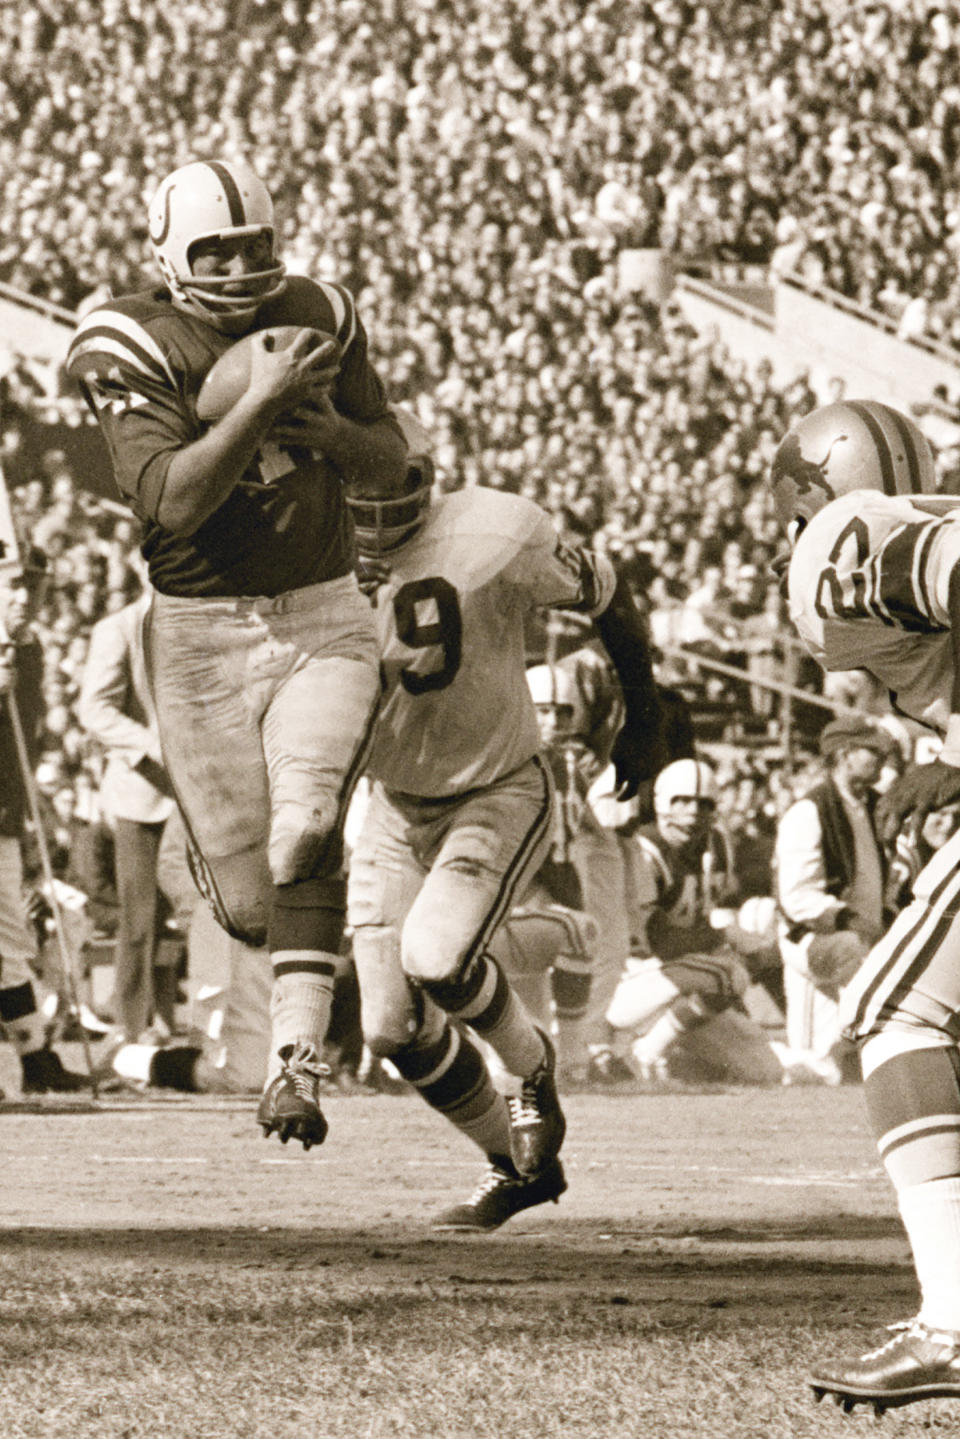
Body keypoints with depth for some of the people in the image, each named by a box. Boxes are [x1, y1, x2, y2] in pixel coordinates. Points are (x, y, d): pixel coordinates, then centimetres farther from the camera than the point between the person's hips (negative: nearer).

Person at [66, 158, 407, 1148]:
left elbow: (391, 461, 14)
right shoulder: (133, 349, -10)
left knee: (305, 836, -24)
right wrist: (261, 404, -29)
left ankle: (294, 1059, -17)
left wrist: (334, 430, -8)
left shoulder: (316, 318, 3)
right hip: (201, 632, -2)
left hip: (322, 619, 2)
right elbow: (172, 502, -23)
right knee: (247, 898, -1)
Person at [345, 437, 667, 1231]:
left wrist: (643, 716, 5)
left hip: (499, 793, -5)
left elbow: (603, 593, -5)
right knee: (395, 1028, 0)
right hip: (397, 804, 5)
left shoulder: (492, 537, -23)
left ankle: (533, 1065, 8)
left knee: (436, 960, -26)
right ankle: (518, 1165, 24)